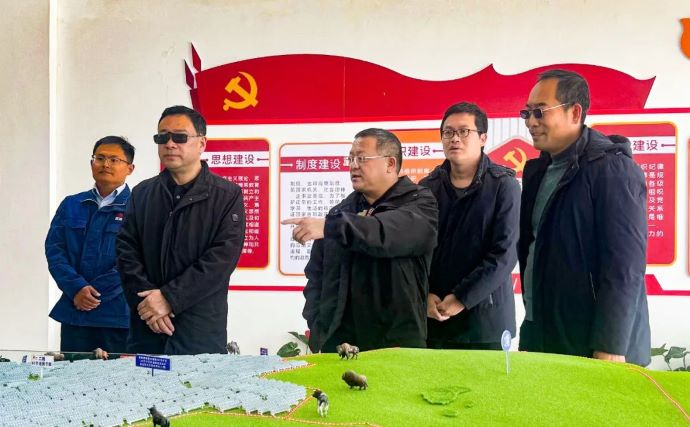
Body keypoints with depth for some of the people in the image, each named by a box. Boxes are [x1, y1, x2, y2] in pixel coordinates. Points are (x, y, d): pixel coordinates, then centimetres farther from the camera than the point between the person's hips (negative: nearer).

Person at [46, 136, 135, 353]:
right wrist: (76, 288, -11)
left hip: (119, 316, -4)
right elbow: (54, 249, 5)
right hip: (74, 312, 4)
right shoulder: (71, 205, 13)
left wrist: (94, 292, -12)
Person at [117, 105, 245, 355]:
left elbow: (223, 257, -11)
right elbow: (126, 251, 5)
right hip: (146, 327, 3)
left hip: (201, 330, -3)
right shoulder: (142, 193, 13)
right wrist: (148, 303, -10)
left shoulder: (227, 195, -1)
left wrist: (169, 298, -15)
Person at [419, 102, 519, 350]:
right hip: (433, 318, 3)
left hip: (486, 317, -3)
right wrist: (424, 295, -8)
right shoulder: (427, 187, 8)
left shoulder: (503, 185, -2)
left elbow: (505, 254, -9)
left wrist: (461, 298, -12)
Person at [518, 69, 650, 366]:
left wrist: (610, 348, -20)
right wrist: (531, 320, 13)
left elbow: (625, 266, -17)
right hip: (541, 340, 7)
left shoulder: (613, 169, -12)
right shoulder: (537, 171, 11)